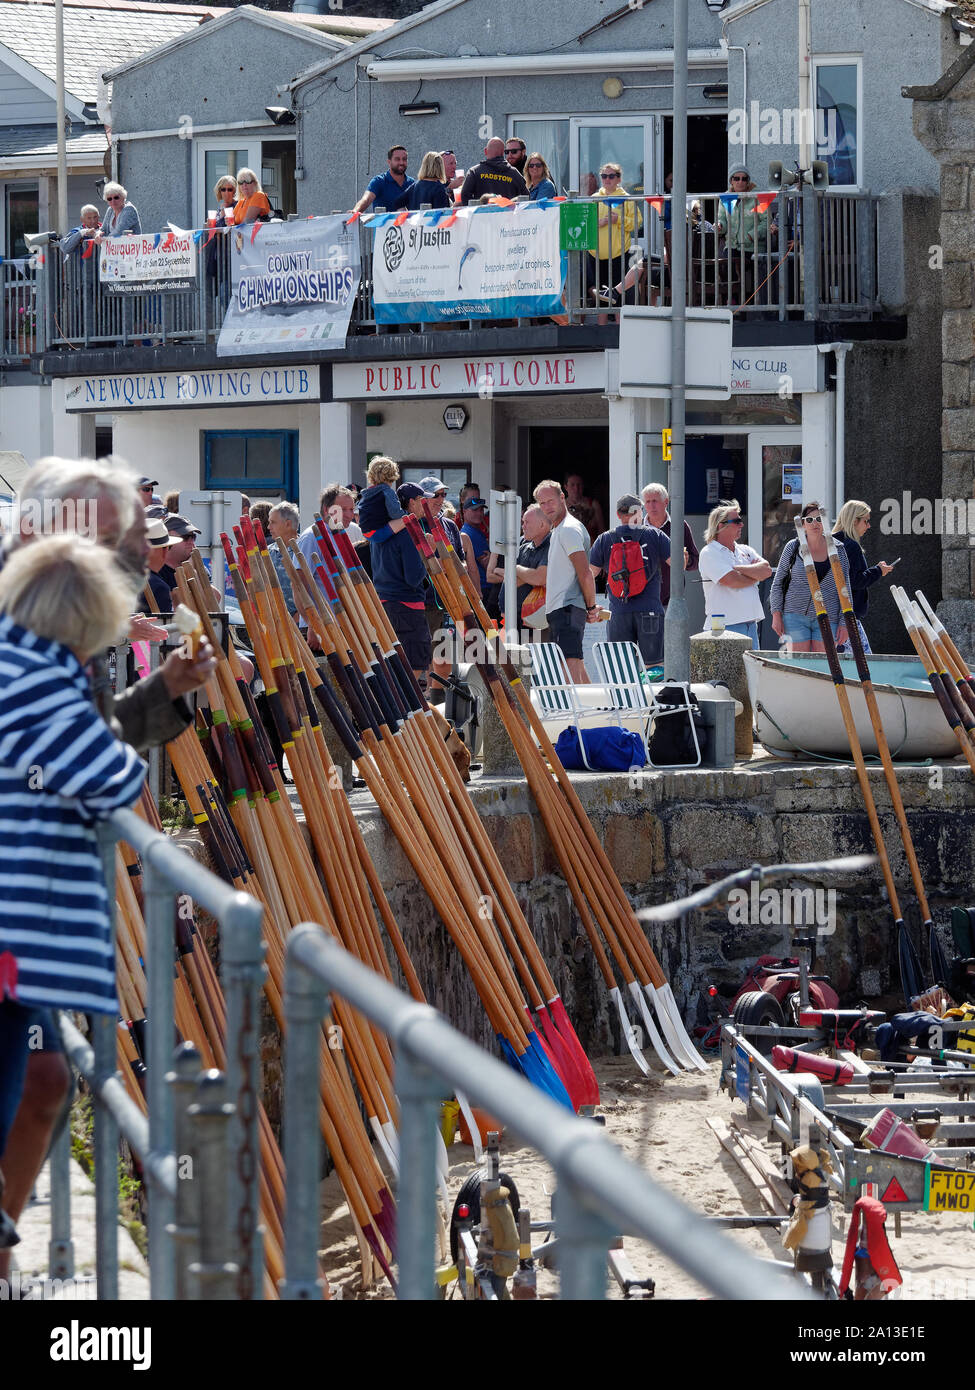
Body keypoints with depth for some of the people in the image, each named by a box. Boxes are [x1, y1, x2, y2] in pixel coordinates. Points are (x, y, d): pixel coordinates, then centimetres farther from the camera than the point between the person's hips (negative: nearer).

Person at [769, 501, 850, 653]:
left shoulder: (837, 550, 4)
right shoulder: (793, 547, 1)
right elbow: (777, 582, 8)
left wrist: (844, 623, 1)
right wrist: (776, 615, 1)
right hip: (796, 615, -1)